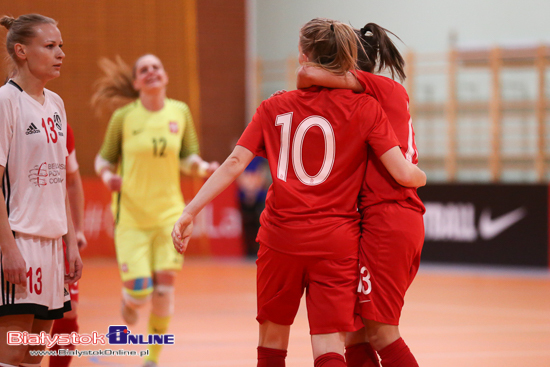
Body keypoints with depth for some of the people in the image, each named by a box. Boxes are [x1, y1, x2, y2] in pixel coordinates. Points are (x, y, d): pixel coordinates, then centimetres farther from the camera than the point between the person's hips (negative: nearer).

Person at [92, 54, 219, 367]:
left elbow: (187, 159, 8)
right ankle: (129, 301, 30)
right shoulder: (123, 117, -4)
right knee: (140, 291, -10)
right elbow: (104, 159, 6)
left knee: (165, 283, -4)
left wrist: (204, 167, -12)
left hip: (169, 212, 2)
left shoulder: (180, 112, 3)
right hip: (131, 215, -2)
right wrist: (108, 177, -15)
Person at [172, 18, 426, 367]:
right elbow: (403, 173, -6)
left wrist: (190, 212, 0)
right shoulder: (365, 108, 0)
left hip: (281, 237, 1)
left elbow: (234, 164, -2)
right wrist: (421, 176, 16)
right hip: (336, 242, -1)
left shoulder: (275, 108, 5)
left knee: (272, 338, 20)